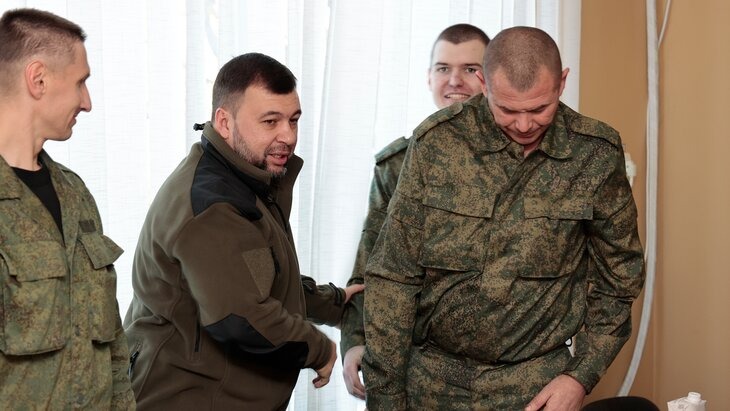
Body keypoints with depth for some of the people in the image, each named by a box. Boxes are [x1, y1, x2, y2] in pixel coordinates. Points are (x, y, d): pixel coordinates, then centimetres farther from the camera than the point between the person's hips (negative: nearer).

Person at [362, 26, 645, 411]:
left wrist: (581, 377, -4)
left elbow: (617, 278, 3)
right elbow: (393, 277, -7)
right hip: (432, 378, 0)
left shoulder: (596, 155, -8)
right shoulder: (435, 141, -10)